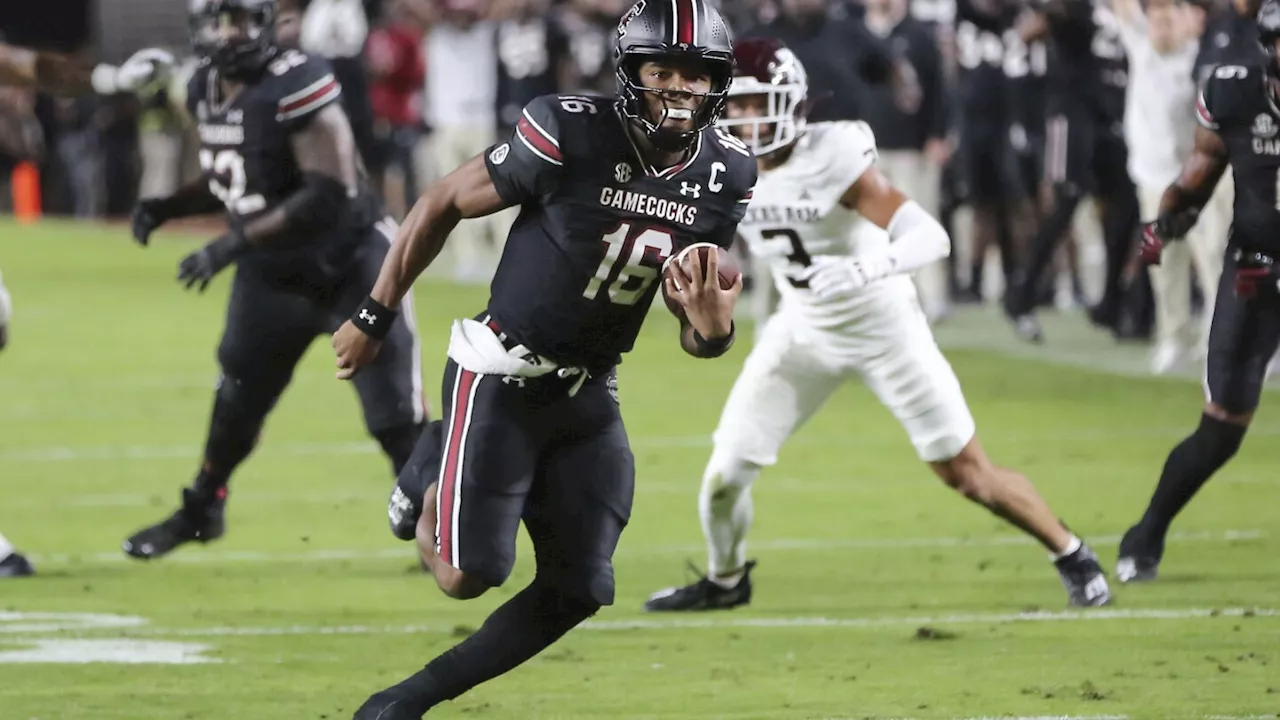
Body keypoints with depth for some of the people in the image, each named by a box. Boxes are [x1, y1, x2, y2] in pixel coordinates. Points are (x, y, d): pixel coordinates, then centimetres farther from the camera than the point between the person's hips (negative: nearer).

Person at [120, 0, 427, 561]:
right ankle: (201, 510, 39)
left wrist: (234, 245, -31)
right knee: (236, 401, 18)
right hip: (273, 274, 7)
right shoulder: (207, 92, -1)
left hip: (350, 266, -7)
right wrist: (166, 208, -4)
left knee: (396, 418, -7)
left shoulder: (295, 87, -26)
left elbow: (329, 197, -31)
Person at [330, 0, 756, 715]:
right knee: (470, 573, -13)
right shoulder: (571, 135, -21)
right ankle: (435, 501, 23)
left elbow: (699, 313, 3)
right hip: (501, 378, -5)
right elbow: (443, 205, -8)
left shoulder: (729, 176, -5)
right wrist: (375, 316, -2)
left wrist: (713, 327, -23)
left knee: (579, 591, 1)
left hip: (588, 392, 5)